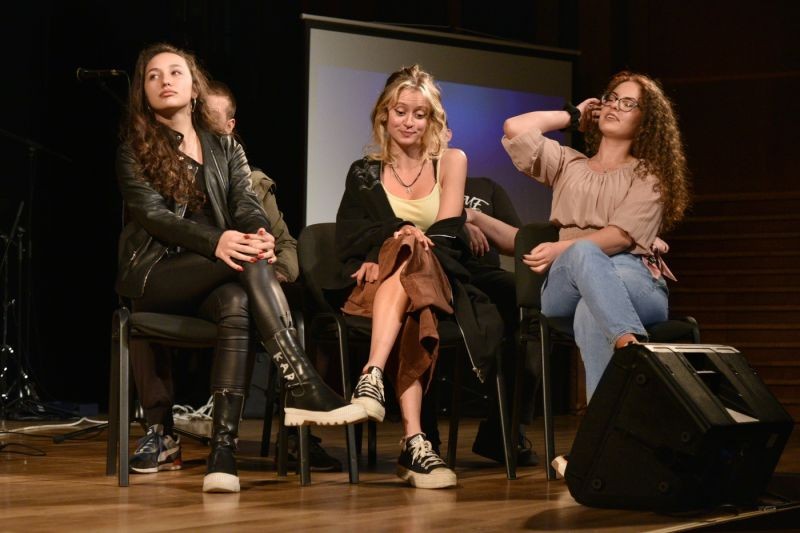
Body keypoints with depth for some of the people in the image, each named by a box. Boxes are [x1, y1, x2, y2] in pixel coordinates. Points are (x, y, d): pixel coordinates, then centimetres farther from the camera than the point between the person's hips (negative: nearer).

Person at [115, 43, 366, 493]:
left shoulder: (226, 148, 18)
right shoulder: (135, 152, 7)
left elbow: (246, 205, 5)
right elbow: (153, 215, -7)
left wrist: (260, 236, -22)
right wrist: (215, 241, -26)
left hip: (212, 277, 3)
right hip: (155, 276, -3)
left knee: (236, 306, -35)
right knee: (248, 263, -32)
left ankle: (223, 452, -44)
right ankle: (304, 388, -40)